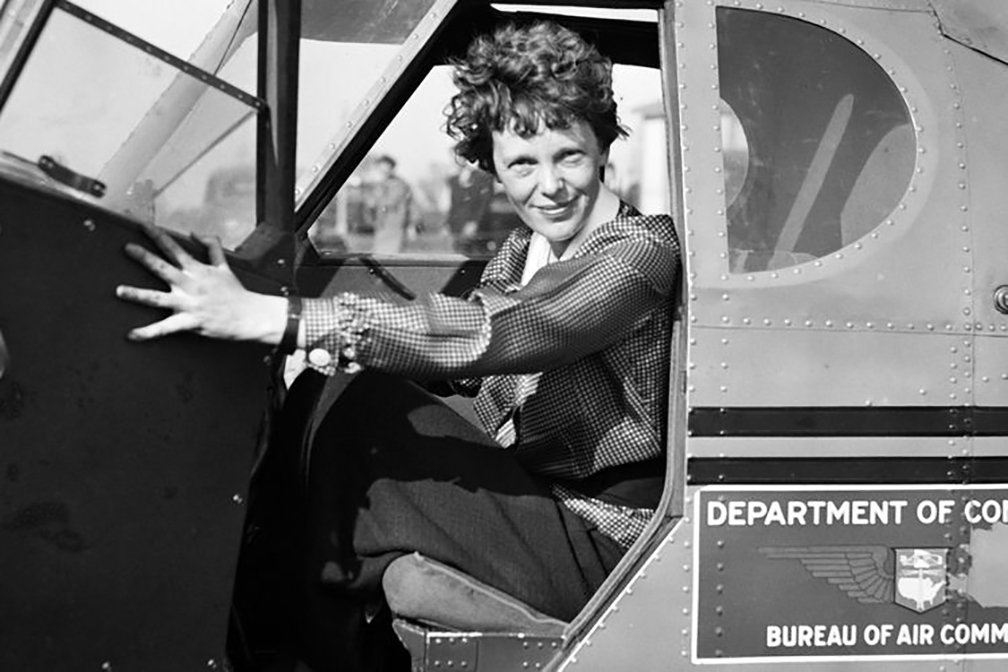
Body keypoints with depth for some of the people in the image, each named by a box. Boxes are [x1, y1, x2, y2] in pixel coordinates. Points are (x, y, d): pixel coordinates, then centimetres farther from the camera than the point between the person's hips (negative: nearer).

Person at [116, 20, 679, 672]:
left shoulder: (640, 252, -19)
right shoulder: (526, 249, 9)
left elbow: (483, 332, -33)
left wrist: (266, 317, -39)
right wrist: (339, 348, -20)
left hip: (599, 543, -8)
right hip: (529, 503, 8)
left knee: (371, 418, -18)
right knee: (373, 395, -9)